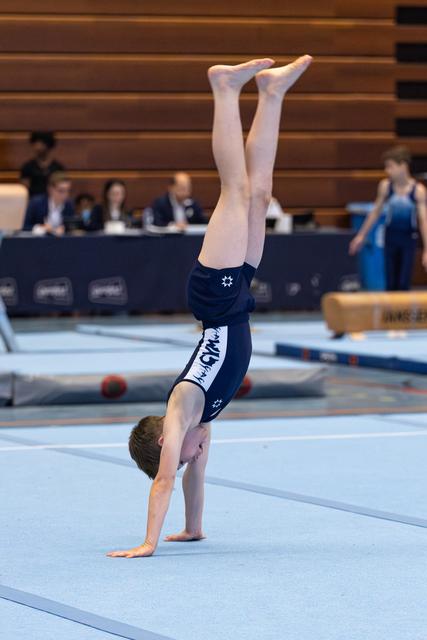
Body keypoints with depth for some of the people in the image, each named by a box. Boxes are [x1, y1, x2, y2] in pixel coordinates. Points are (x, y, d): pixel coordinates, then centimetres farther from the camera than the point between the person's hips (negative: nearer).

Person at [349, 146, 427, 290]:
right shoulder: (385, 186, -5)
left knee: (403, 283, -5)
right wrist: (361, 235, 13)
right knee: (391, 283, 4)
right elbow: (376, 212, 8)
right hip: (391, 237, 2)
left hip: (409, 238, -2)